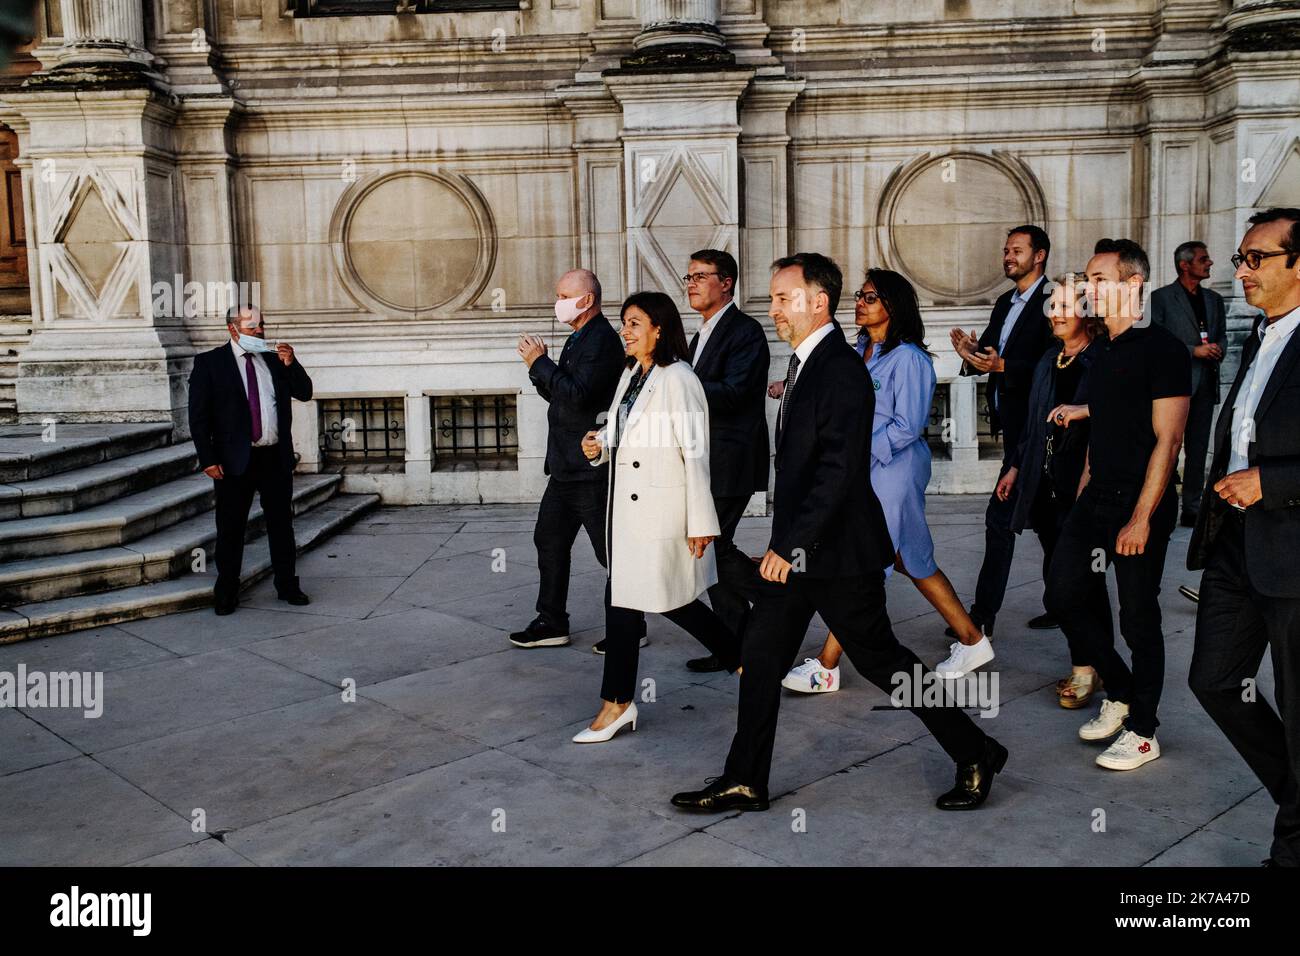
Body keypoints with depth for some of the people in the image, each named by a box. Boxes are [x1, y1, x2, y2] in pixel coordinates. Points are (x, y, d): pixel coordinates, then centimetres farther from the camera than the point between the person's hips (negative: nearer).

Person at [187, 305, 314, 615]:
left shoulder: (274, 358, 10)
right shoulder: (209, 362, -2)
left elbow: (304, 393, 8)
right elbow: (198, 415, -5)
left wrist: (291, 364, -9)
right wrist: (208, 459, -12)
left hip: (276, 457, 4)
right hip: (235, 460, -3)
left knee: (282, 524, 11)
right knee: (230, 529, 5)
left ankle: (287, 586, 21)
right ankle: (226, 593, 16)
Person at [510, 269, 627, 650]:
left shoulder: (602, 340, -15)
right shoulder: (578, 339, 17)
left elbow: (578, 394, -25)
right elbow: (560, 394, 19)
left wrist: (541, 363, -17)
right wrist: (538, 365, 3)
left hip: (592, 466, -10)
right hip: (567, 467, 10)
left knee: (610, 549, 0)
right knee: (550, 540, 13)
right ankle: (552, 623, 21)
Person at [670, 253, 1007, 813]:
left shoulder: (841, 371, -18)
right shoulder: (804, 363, 12)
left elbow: (840, 470, -25)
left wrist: (790, 544, -24)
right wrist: (784, 543, 17)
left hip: (836, 553, -9)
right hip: (798, 550, 9)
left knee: (881, 660, 3)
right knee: (761, 655, 10)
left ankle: (976, 755, 21)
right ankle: (745, 782, 21)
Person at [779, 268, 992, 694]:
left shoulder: (908, 358, -14)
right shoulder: (861, 352, 11)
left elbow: (907, 426, -17)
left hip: (895, 470, -9)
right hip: (867, 470, 9)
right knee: (913, 562, 15)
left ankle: (826, 667, 4)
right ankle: (973, 642, 28)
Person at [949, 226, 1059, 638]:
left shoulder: (1051, 302, -12)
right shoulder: (1005, 303, 16)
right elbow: (989, 355, 11)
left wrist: (1002, 366, -30)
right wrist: (971, 353, -10)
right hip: (1014, 424, 9)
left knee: (1000, 514, -9)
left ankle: (982, 615, -3)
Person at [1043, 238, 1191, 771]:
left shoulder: (1161, 350, -12)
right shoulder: (1104, 354, 13)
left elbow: (1166, 441, -16)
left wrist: (1141, 517, -19)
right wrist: (1082, 497, 14)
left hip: (1140, 504, -8)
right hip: (1096, 499, 8)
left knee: (1138, 617, 1)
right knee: (1064, 595, 6)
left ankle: (1142, 731, 17)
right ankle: (1122, 692, 26)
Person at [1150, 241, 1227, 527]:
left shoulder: (1214, 299, 15)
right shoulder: (1161, 297, -4)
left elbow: (1222, 335, 20)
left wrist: (1218, 349, -4)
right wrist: (1194, 350, -16)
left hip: (1205, 385, 6)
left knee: (1198, 450, 9)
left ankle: (1192, 509, 16)